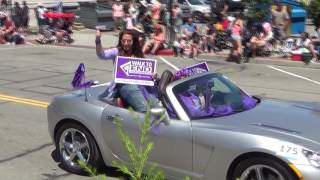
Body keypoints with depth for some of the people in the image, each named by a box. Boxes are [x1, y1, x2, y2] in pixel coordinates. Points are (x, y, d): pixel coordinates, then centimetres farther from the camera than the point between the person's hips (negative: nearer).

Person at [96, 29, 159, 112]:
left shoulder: (139, 55, 23)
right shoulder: (116, 52, 12)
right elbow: (101, 54, -5)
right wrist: (98, 41, -23)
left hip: (141, 83, 4)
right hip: (124, 85, -4)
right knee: (144, 109, -31)